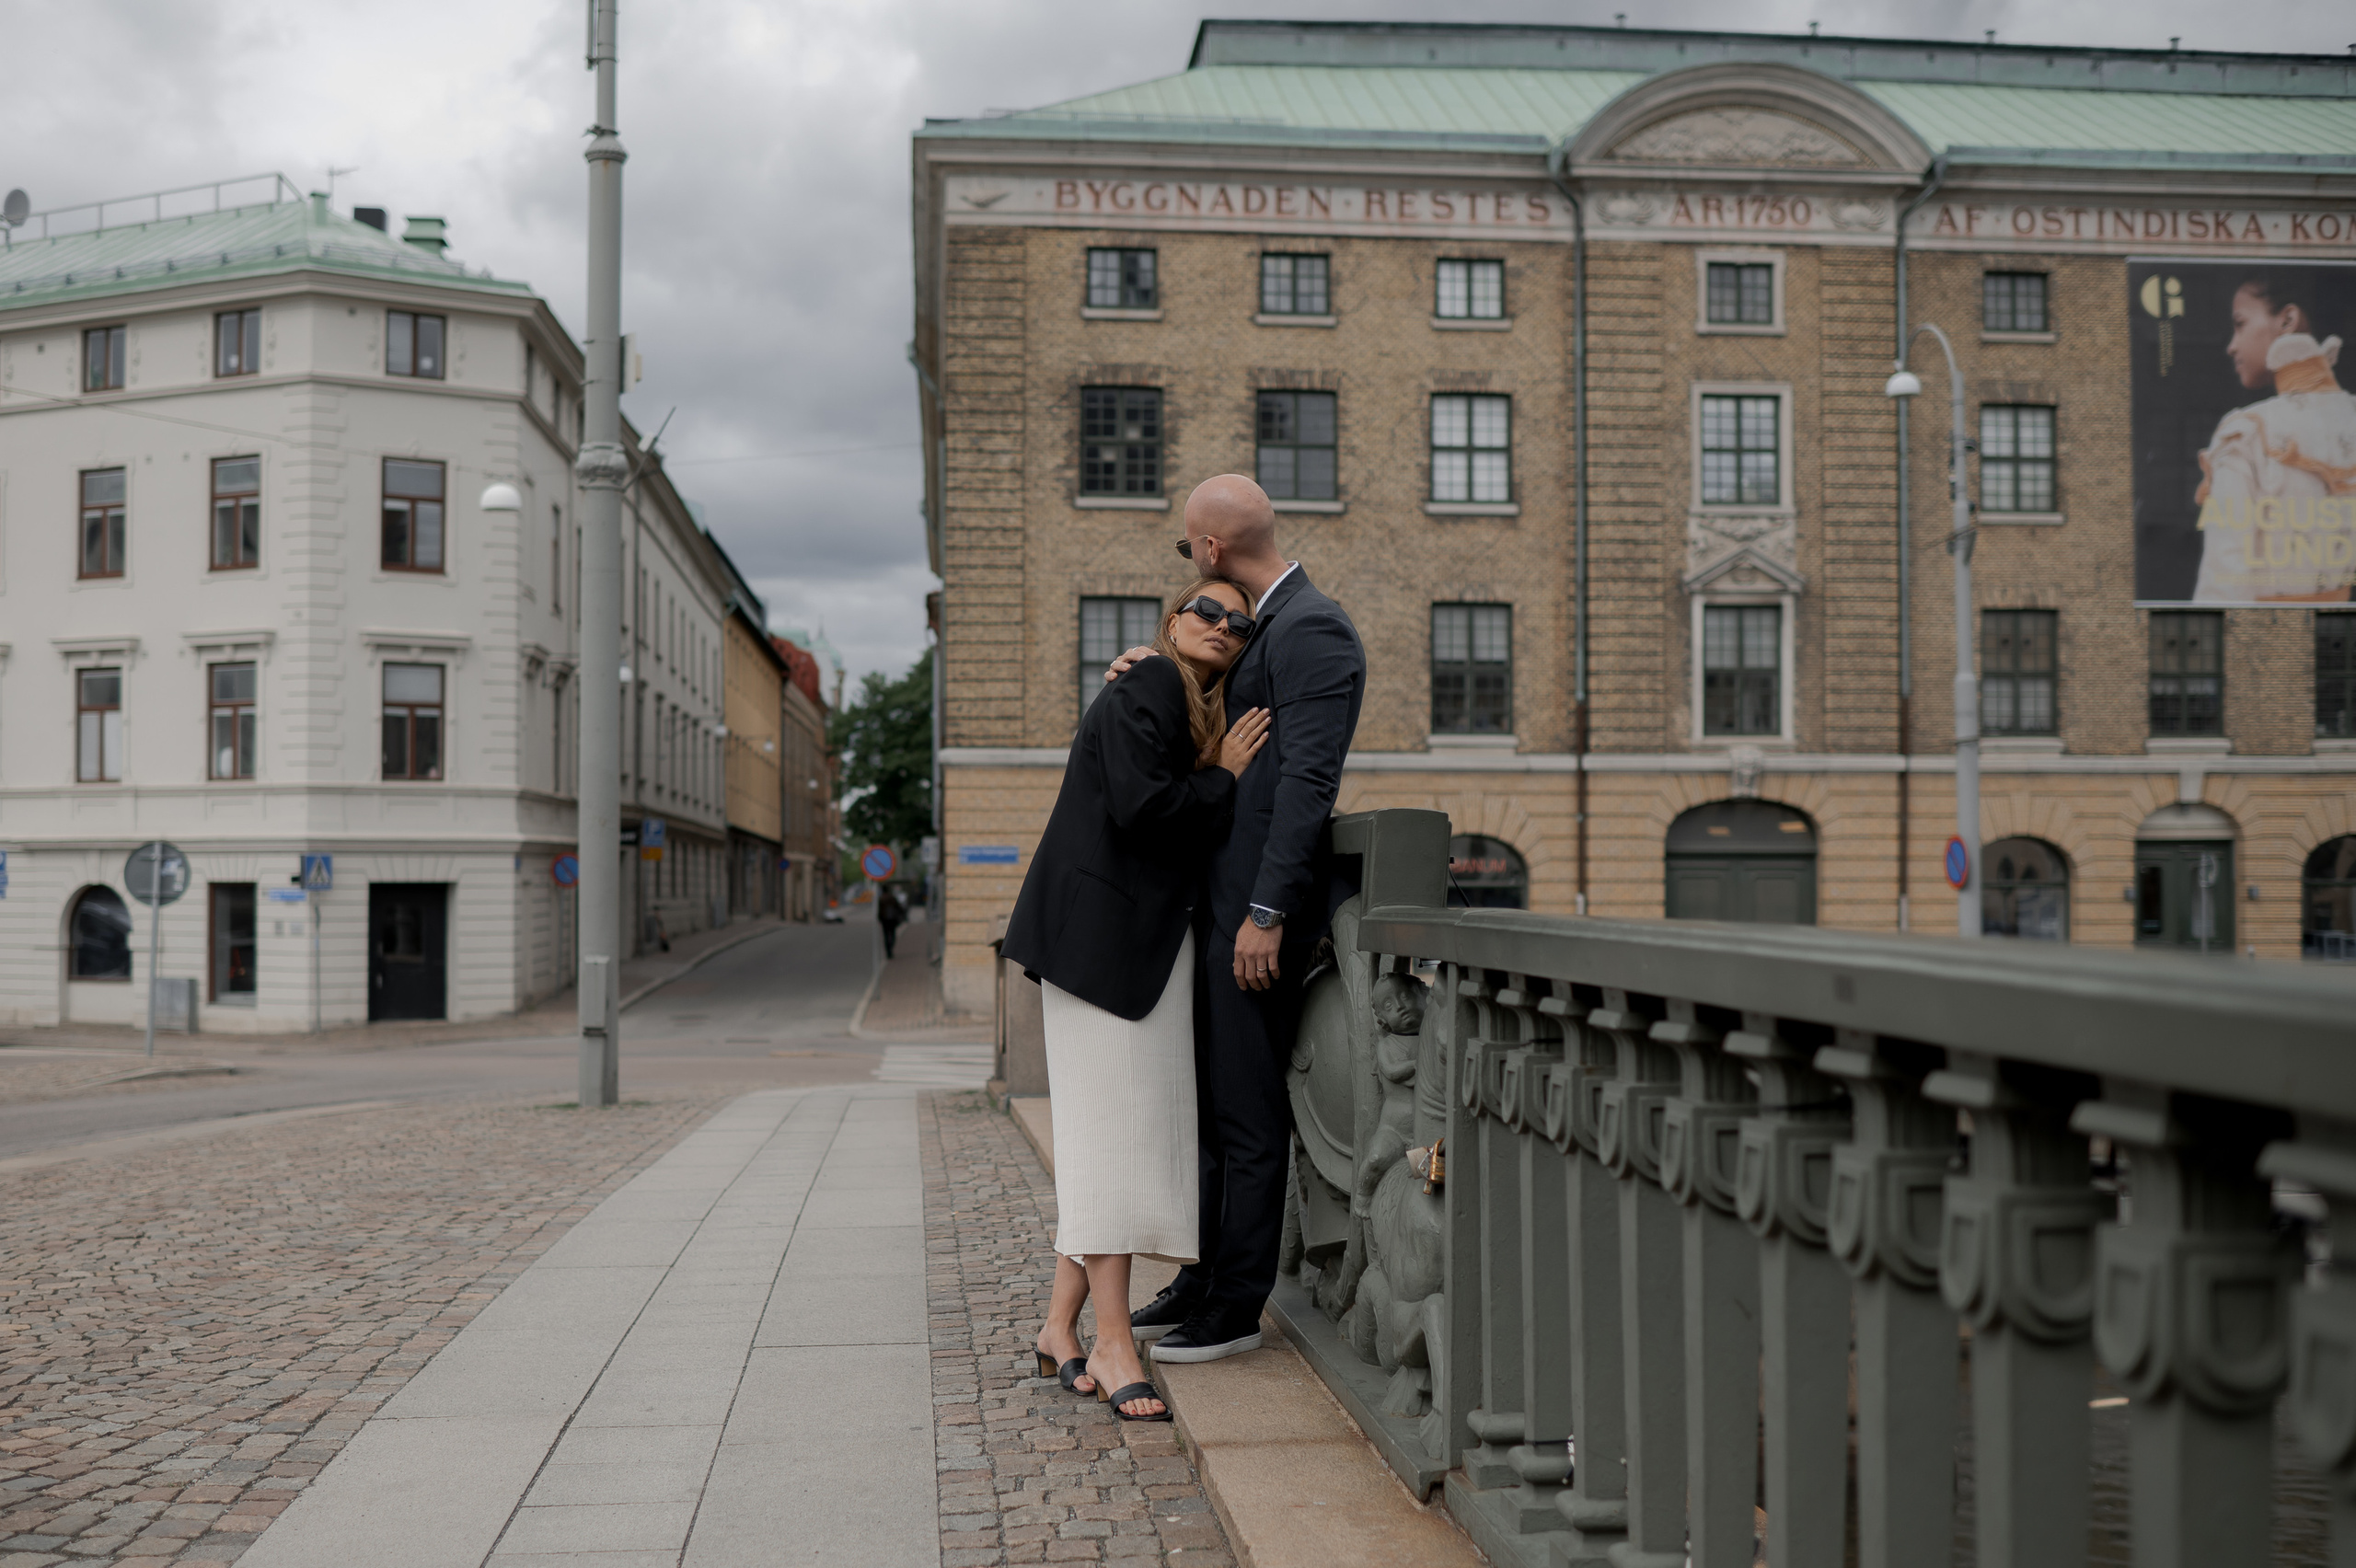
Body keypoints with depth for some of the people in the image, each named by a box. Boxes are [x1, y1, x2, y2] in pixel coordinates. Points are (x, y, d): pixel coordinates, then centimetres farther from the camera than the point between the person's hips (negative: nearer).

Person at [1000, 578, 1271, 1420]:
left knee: (1113, 1131, 9)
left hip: (1147, 941, 10)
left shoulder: (1196, 712, 22)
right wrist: (1224, 778, -9)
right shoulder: (1145, 691, -8)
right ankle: (1112, 1344, -5)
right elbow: (1140, 806, -21)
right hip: (1107, 937, -10)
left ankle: (1062, 1327, 16)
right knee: (1114, 1124, -9)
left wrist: (1220, 776, 7)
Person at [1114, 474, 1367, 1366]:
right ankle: (1201, 1283, 26)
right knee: (1210, 1101, 15)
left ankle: (1237, 1309, 8)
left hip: (1262, 903, -10)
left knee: (1249, 1110, -2)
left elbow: (1308, 779, -21)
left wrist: (1267, 913, -24)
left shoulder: (1311, 629, -14)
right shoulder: (1266, 628, 18)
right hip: (1221, 899, 10)